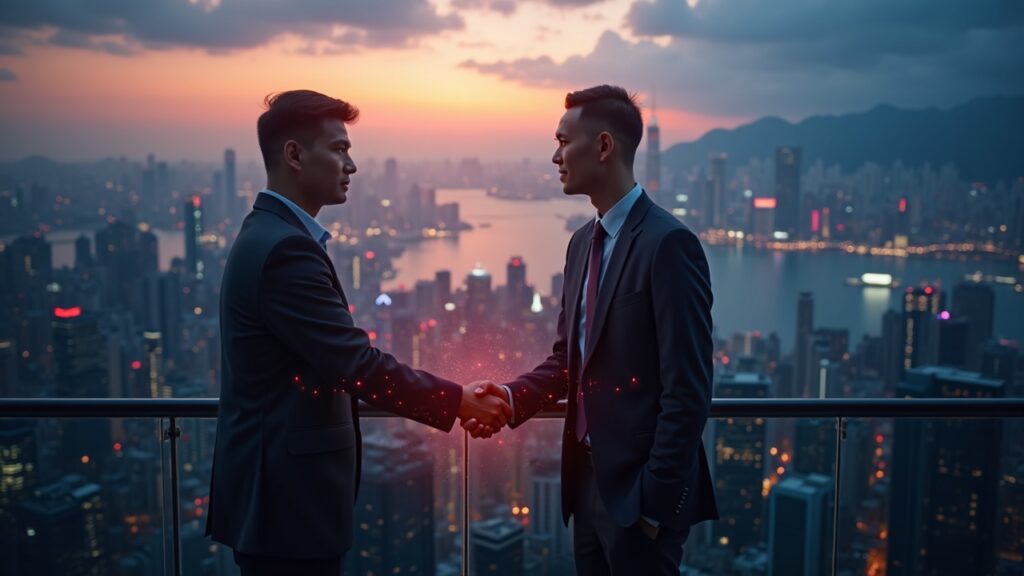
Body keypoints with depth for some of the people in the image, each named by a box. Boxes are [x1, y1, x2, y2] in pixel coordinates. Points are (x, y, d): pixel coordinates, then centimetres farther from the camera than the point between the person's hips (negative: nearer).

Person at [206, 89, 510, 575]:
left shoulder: (270, 234, 11)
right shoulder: (285, 248, -21)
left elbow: (337, 361, 14)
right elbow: (357, 364, -23)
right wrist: (459, 401, -13)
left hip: (280, 484, 10)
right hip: (287, 493, -10)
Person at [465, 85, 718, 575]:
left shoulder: (667, 244, -17)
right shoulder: (583, 242, 9)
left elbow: (688, 390, -19)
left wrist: (657, 500, -17)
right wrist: (514, 396, -5)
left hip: (637, 488, -7)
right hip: (588, 479, 8)